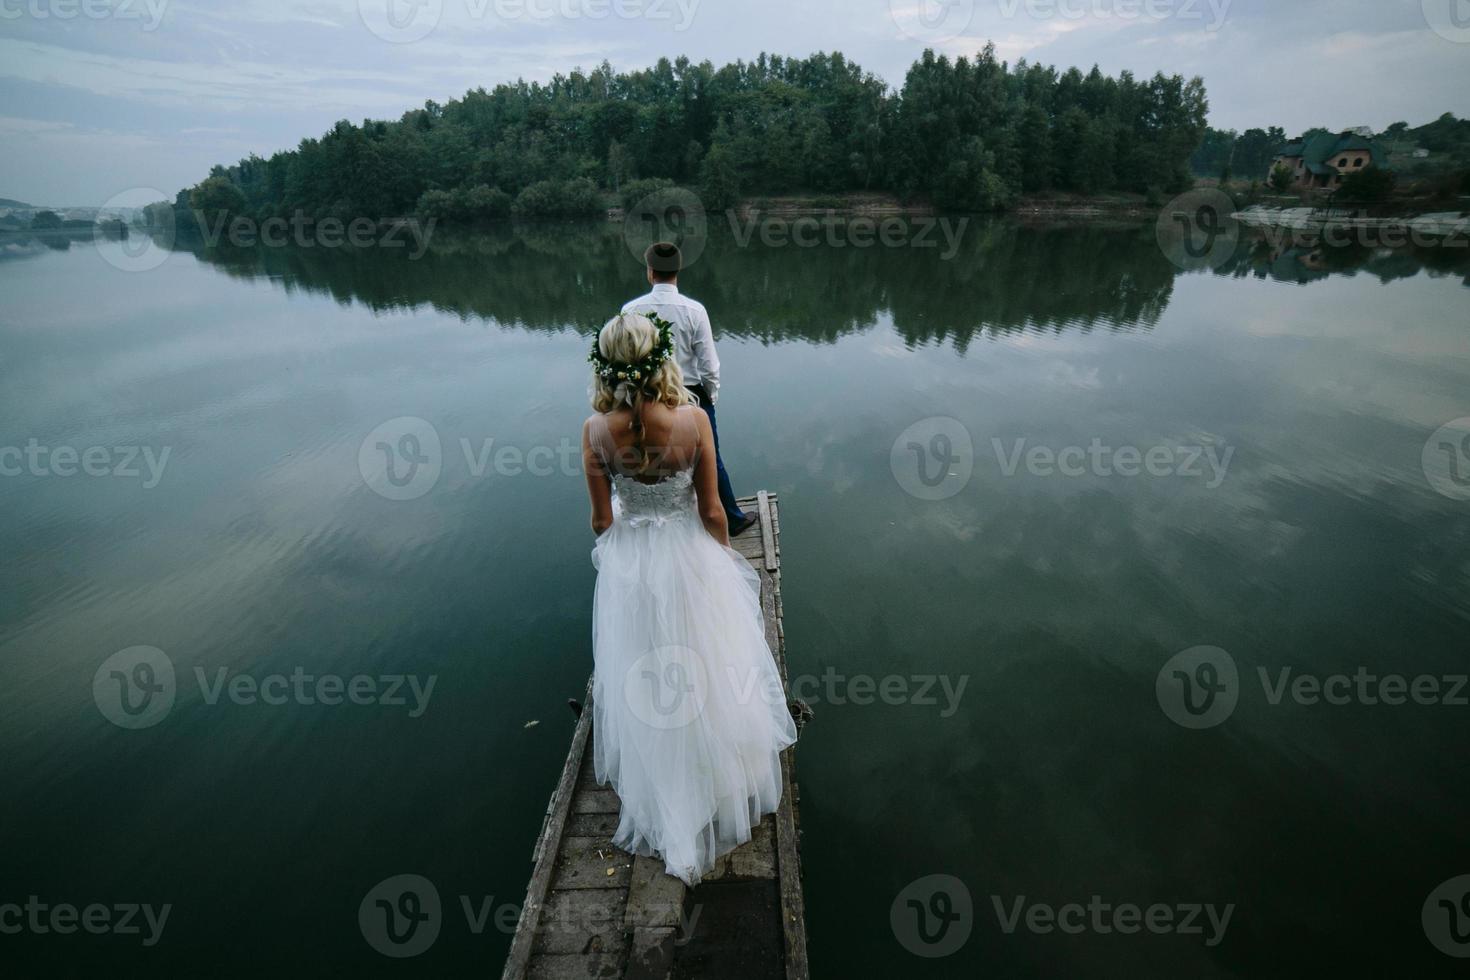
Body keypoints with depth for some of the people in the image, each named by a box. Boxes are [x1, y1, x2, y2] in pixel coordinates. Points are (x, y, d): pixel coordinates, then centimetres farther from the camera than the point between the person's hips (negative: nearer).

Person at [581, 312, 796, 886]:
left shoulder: (596, 431, -16)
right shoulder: (693, 420, -20)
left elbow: (602, 519, -7)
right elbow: (712, 511, -12)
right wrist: (725, 559, 6)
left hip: (629, 565, 1)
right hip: (690, 558, -1)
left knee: (643, 683, 22)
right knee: (708, 675, 21)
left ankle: (662, 805, 42)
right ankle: (722, 783, 44)